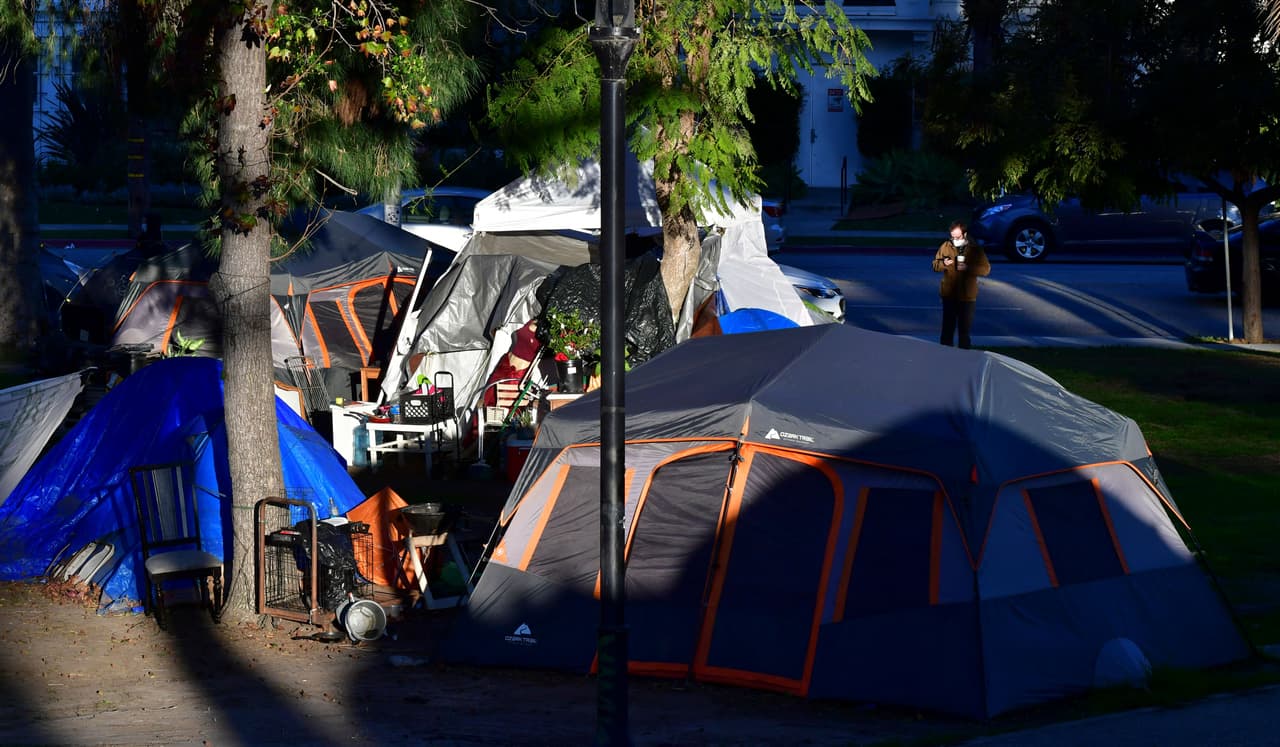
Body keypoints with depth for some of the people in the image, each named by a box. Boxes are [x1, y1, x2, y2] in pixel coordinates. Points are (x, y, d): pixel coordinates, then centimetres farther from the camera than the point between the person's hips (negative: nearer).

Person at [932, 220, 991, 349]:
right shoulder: (946, 246, 1)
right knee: (947, 328, 5)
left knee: (965, 329, 6)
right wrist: (943, 264, -17)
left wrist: (968, 268, -22)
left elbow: (986, 269, -7)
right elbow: (935, 265, 6)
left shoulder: (975, 250, -5)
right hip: (948, 295, 1)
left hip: (967, 296, -1)